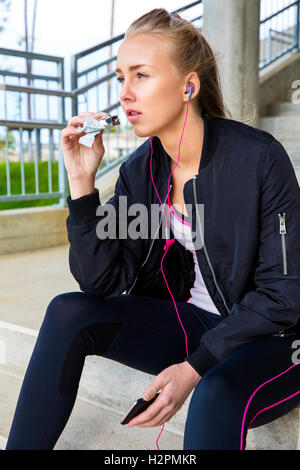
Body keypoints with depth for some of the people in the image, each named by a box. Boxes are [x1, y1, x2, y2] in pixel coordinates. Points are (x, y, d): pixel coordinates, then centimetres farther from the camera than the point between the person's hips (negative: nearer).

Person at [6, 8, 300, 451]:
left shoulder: (260, 157, -18)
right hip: (192, 322, 5)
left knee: (217, 394, -37)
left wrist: (196, 366, -20)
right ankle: (22, 446, 1)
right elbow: (103, 283, -8)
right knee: (69, 313, -12)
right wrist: (82, 182, -17)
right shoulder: (139, 170, -2)